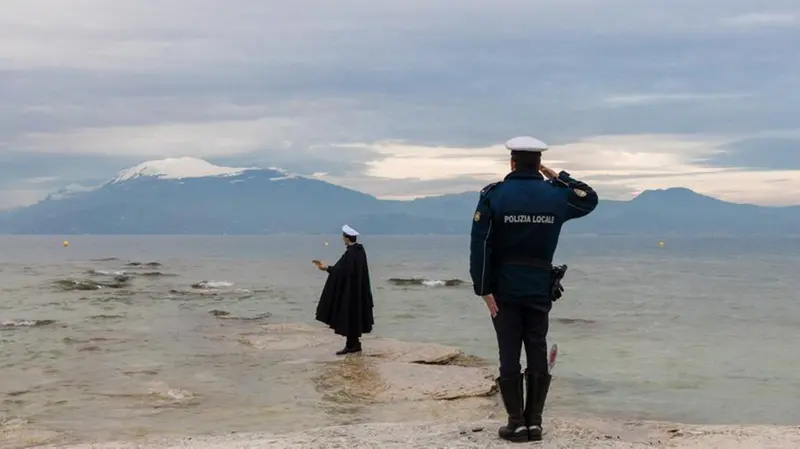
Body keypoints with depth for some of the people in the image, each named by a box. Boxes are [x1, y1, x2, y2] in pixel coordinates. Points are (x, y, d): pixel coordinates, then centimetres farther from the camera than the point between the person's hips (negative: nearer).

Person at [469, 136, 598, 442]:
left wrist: (484, 289, -9)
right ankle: (534, 421, 8)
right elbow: (590, 199, 21)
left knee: (509, 356, 1)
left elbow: (480, 245, -13)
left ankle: (517, 424, 2)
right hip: (540, 288, 2)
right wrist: (557, 177, 17)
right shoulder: (556, 195, 0)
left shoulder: (494, 195, -7)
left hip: (505, 288, -2)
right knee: (537, 355, 7)